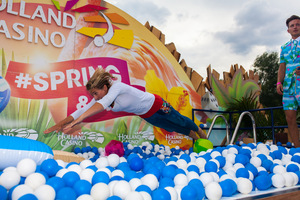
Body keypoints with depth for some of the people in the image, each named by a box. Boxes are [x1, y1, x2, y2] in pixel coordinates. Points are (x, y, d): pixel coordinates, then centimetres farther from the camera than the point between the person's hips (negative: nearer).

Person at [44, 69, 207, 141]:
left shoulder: (116, 86, -38)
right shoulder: (99, 99, -16)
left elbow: (102, 104, -53)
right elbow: (82, 111, -19)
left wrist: (76, 121, -60)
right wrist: (60, 124, -30)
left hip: (156, 106, -6)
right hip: (146, 115, 6)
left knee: (181, 121, 22)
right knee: (173, 128, 26)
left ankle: (200, 133, 53)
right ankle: (194, 137, 55)